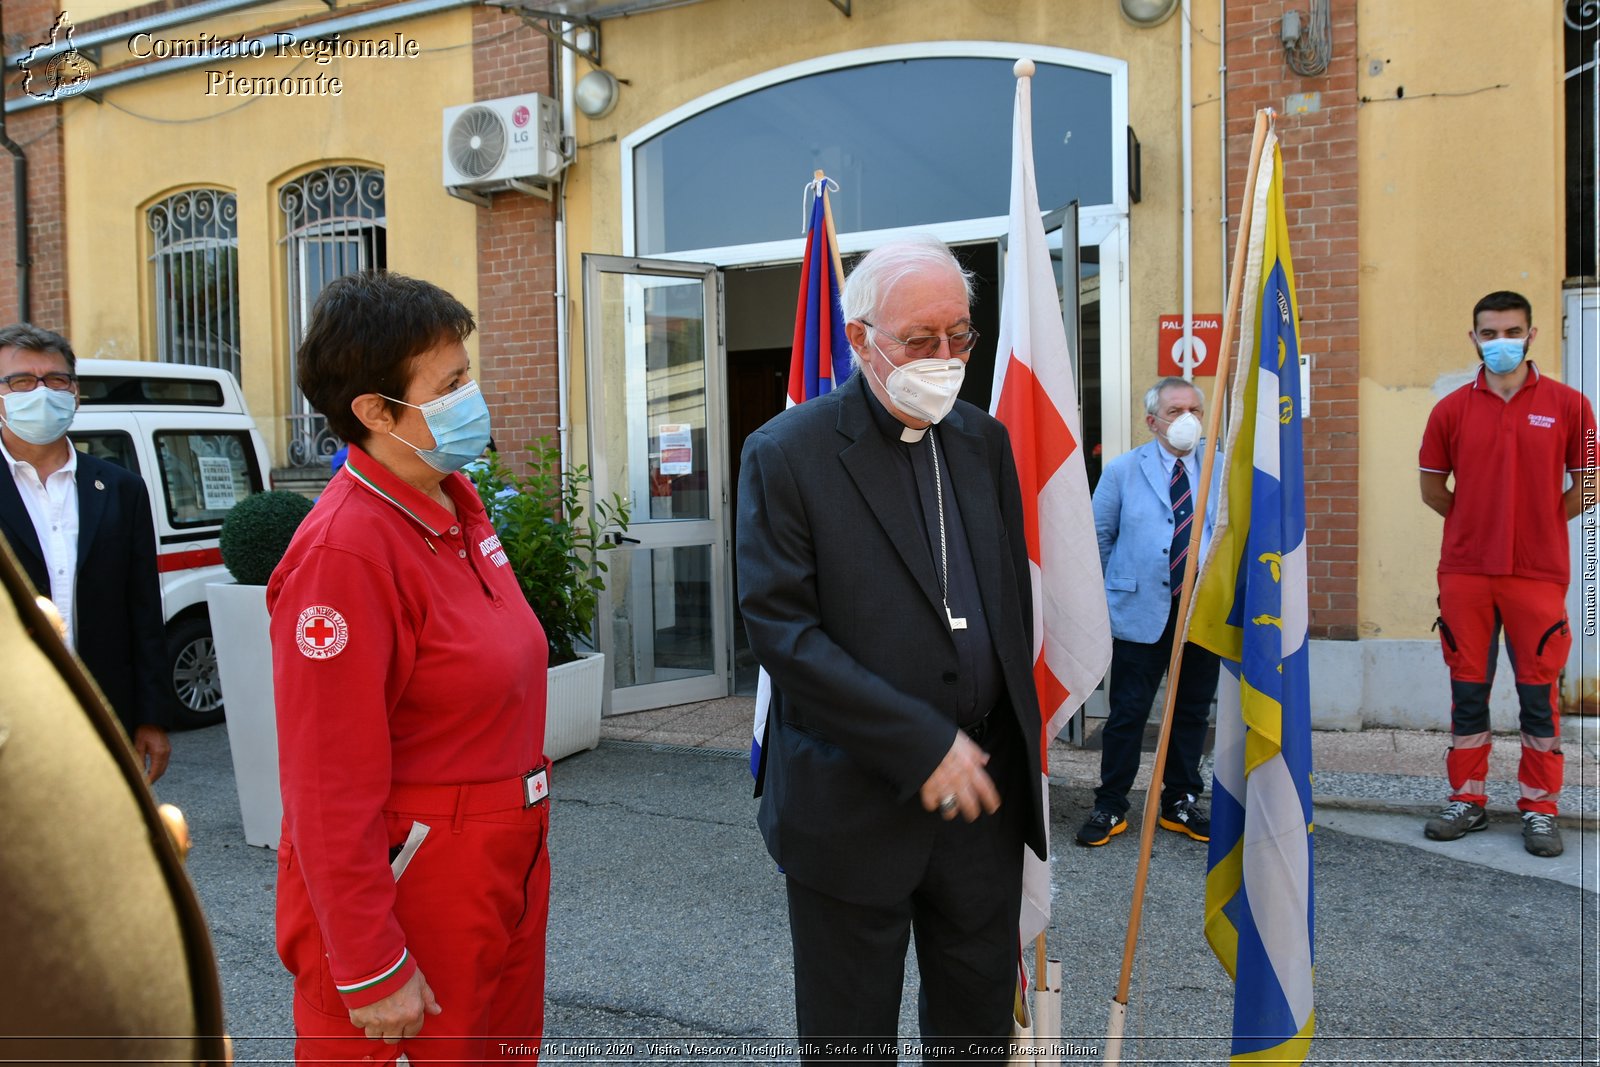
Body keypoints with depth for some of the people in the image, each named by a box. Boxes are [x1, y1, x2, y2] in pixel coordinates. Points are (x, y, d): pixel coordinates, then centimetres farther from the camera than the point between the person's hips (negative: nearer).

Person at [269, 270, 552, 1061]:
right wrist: (372, 972, -17)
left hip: (502, 875, 8)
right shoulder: (343, 552, -23)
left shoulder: (457, 502, 3)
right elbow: (329, 792, -22)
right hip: (407, 901, -8)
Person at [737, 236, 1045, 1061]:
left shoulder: (985, 442, 6)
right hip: (855, 805, -4)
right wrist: (923, 745, -19)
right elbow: (780, 631, -17)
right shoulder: (785, 456, -11)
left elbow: (1015, 599, 12)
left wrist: (1017, 747, 6)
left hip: (981, 789, 5)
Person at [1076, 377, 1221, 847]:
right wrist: (1099, 599, 6)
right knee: (1128, 712, 1)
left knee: (1192, 713, 11)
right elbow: (1098, 537, 7)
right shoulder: (1122, 471, 3)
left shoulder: (1224, 469, 7)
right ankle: (1110, 808, 14)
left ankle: (1180, 803, 26)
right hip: (1141, 612, -2)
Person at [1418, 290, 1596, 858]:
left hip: (1538, 575, -1)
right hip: (1465, 572, 2)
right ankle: (1467, 800, 19)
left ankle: (1540, 809, 15)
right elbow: (1432, 488, 12)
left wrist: (1538, 526, 4)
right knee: (1467, 689, 8)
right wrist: (1481, 521, 9)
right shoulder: (1451, 410, 4)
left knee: (1540, 693, 4)